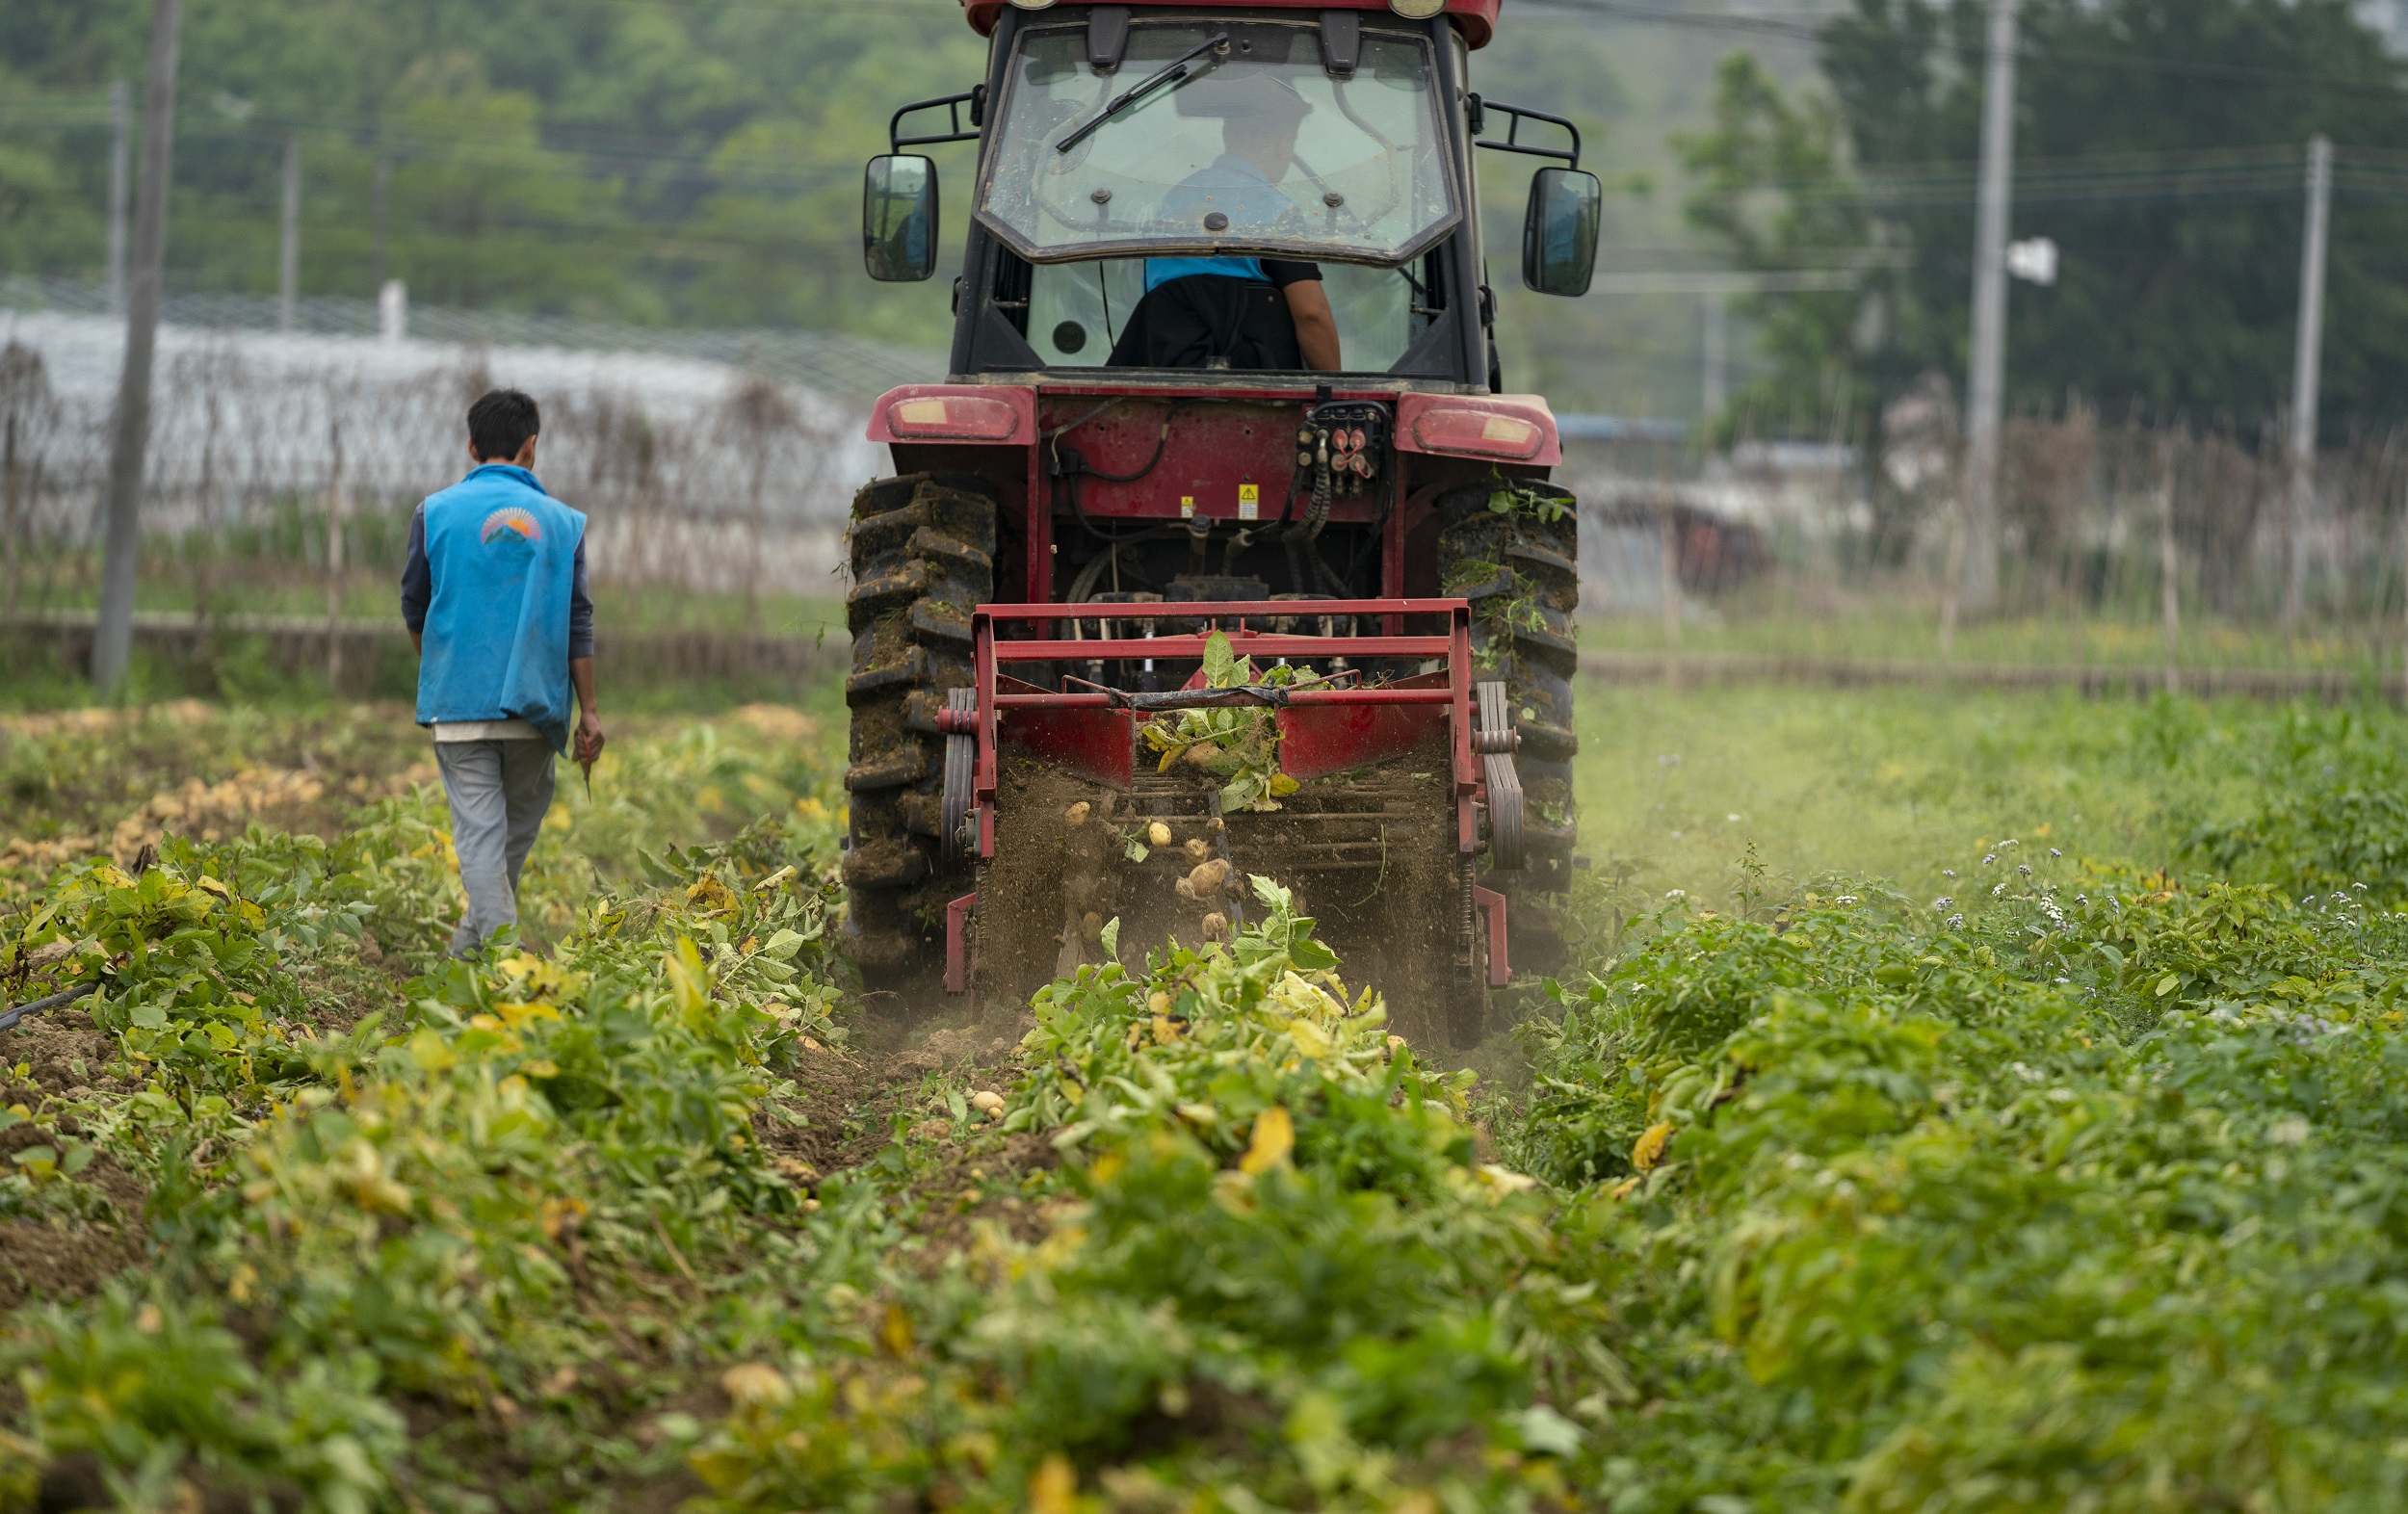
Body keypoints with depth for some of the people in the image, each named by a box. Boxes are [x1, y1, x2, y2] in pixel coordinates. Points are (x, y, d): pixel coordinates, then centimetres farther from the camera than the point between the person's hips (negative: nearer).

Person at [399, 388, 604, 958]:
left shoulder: (436, 512, 3)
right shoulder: (562, 521, 4)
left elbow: (413, 608, 11)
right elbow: (577, 623, 5)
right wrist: (589, 711, 9)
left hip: (459, 700, -1)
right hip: (534, 700, 1)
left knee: (479, 831, -3)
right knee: (521, 824, 17)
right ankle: (474, 939, 24)